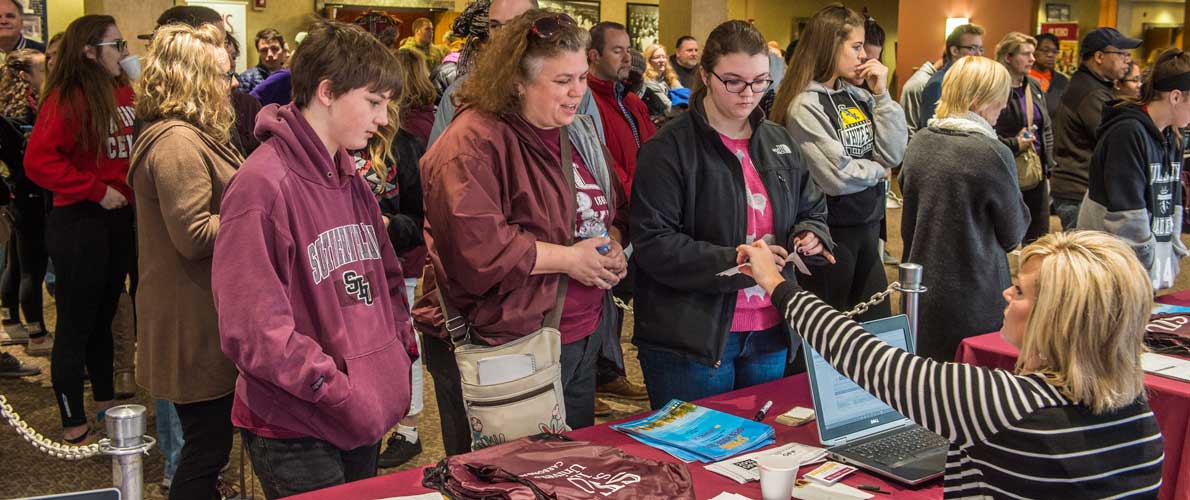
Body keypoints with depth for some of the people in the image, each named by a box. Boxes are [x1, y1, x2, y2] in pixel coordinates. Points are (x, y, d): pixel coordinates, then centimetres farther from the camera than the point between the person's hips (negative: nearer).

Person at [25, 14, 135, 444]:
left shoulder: (123, 92, 5)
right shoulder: (67, 99, -14)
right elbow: (39, 162, -20)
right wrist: (96, 189, -18)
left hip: (120, 218, 7)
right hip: (79, 222, -7)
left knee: (103, 317, 19)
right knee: (75, 326, 4)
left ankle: (106, 404, 34)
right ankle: (74, 426, 14)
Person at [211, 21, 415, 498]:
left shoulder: (351, 181, 10)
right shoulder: (262, 184, -17)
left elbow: (384, 278, 19)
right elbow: (252, 327, -21)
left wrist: (400, 354, 6)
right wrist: (337, 390, -21)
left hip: (364, 419, 8)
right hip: (296, 435, -8)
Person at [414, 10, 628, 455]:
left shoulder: (579, 133, 11)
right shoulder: (474, 142, -16)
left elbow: (615, 207, 22)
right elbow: (474, 243, -27)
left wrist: (613, 243, -2)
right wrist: (569, 258, -19)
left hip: (581, 340, 8)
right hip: (498, 350, -8)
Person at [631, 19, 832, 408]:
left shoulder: (780, 142, 9)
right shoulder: (669, 148, -11)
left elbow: (812, 209, 19)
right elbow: (653, 244, -17)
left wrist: (810, 234, -4)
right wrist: (735, 262, -25)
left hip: (770, 334, 6)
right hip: (691, 338, -6)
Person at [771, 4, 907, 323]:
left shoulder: (858, 95, 5)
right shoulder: (805, 106, -17)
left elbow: (894, 154, -1)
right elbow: (837, 178, -22)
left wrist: (881, 94, -4)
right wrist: (877, 171, -4)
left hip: (867, 225, 7)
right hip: (830, 230, -7)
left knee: (878, 321, 15)